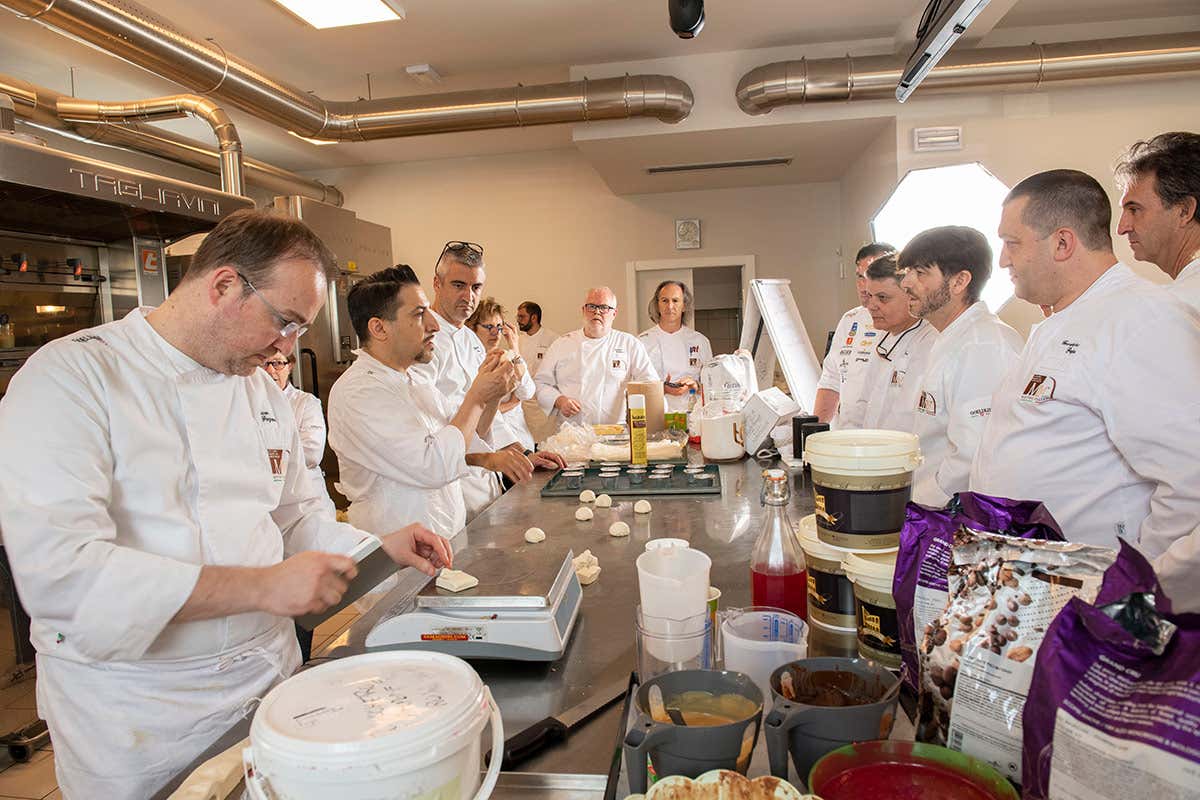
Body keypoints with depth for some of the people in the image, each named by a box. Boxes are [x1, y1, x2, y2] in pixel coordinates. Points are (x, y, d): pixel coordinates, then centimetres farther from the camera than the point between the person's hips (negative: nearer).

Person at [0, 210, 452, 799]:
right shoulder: (70, 377, -15)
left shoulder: (263, 393, 5)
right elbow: (57, 571, -26)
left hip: (269, 677, 6)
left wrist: (377, 548, -1)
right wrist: (262, 586, -30)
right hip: (134, 717, -5)